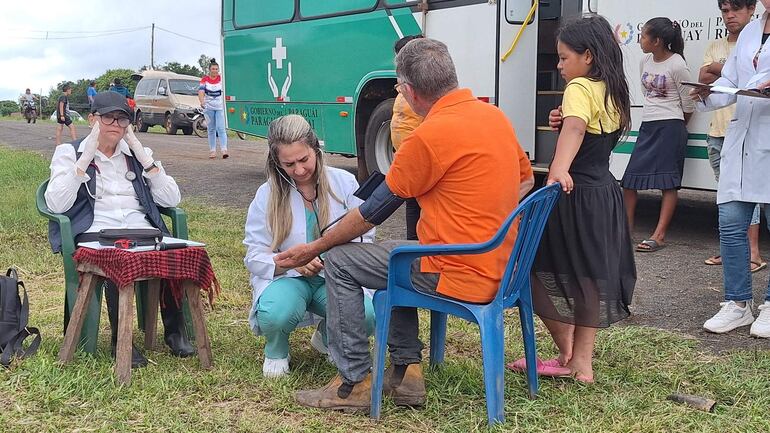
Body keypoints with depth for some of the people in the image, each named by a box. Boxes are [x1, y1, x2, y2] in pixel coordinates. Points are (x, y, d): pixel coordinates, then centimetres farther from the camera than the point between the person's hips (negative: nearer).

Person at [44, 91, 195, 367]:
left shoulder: (136, 154, 19)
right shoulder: (69, 152, 11)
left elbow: (171, 199, 8)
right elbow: (56, 205, -6)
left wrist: (143, 157, 3)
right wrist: (85, 158, -7)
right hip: (95, 234, -3)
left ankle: (175, 331, -12)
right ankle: (120, 341, -21)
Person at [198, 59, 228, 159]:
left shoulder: (221, 78, 1)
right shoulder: (205, 80, -2)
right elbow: (201, 91, -13)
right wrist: (202, 101, -31)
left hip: (220, 107, -1)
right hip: (208, 107, 1)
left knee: (221, 128, -11)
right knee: (211, 130, 7)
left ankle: (224, 150, -19)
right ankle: (212, 151, 12)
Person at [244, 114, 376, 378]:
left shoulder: (344, 183, -1)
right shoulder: (267, 195, -3)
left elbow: (365, 238, -1)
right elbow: (255, 256, -4)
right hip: (286, 277, -1)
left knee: (367, 315, -30)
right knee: (274, 314, -37)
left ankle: (327, 337, 10)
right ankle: (276, 351, 4)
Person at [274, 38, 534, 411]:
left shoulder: (430, 136, -19)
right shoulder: (494, 115, 5)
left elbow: (372, 212, -10)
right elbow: (525, 179, 21)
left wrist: (312, 249, 2)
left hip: (458, 276, -9)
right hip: (500, 267, 9)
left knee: (339, 263, 3)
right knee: (396, 253, 29)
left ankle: (354, 383, 9)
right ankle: (406, 370, 23)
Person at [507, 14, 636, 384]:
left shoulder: (580, 88, -15)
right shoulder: (613, 92, 12)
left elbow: (575, 130, -34)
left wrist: (558, 169, -50)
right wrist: (564, 122, 3)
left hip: (574, 196, -9)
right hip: (605, 194, 9)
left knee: (549, 274, 4)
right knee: (591, 276, 13)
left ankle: (568, 356, 11)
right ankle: (582, 361, 20)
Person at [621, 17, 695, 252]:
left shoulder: (677, 65, -12)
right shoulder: (645, 61, 8)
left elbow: (688, 104, -5)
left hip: (670, 127, -7)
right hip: (647, 126, 7)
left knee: (668, 181, -4)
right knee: (629, 177, 4)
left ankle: (659, 235, -5)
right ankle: (626, 226, 15)